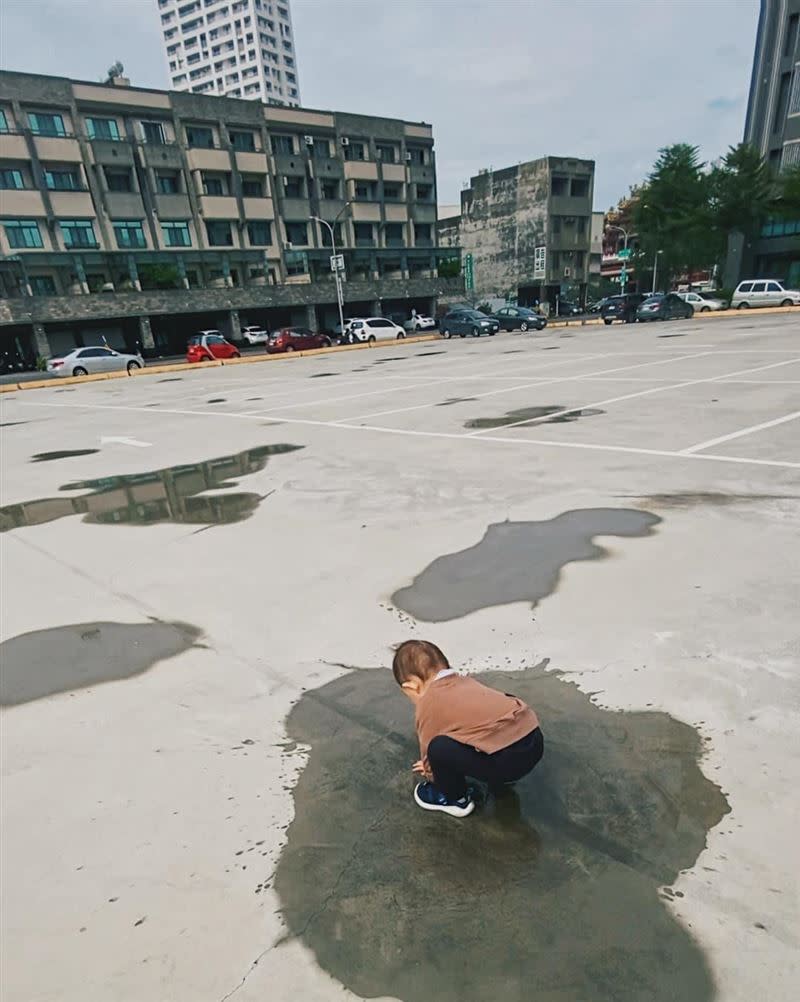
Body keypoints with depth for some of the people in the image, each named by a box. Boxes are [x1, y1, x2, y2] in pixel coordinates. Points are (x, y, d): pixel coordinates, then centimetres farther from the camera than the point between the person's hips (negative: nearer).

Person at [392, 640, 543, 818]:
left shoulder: (426, 704, 3)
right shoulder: (465, 681, 23)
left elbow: (429, 750, 15)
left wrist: (430, 774, 39)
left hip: (508, 758, -8)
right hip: (535, 740, 9)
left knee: (439, 749, -4)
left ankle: (457, 798, 19)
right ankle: (501, 777, 36)